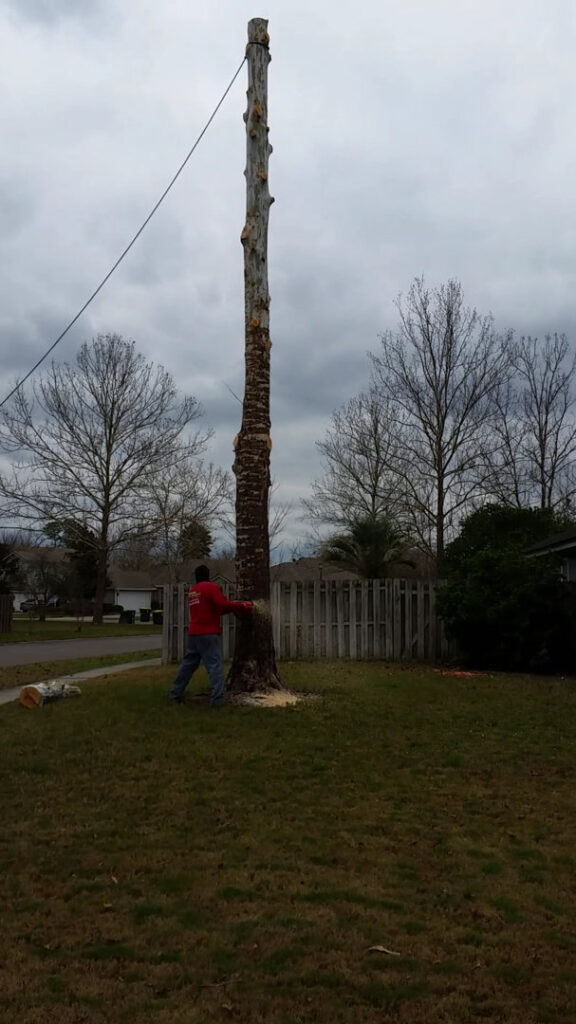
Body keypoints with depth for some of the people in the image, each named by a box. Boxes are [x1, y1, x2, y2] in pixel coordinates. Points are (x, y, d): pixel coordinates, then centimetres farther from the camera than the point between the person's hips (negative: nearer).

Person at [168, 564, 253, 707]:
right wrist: (241, 605, -3)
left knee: (188, 664, 15)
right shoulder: (210, 586, -6)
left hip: (193, 634, 7)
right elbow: (223, 605, -17)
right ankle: (218, 698, -14)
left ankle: (175, 694, 19)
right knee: (215, 664, -7)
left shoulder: (192, 591, 18)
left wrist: (232, 608, 13)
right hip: (208, 634, -7)